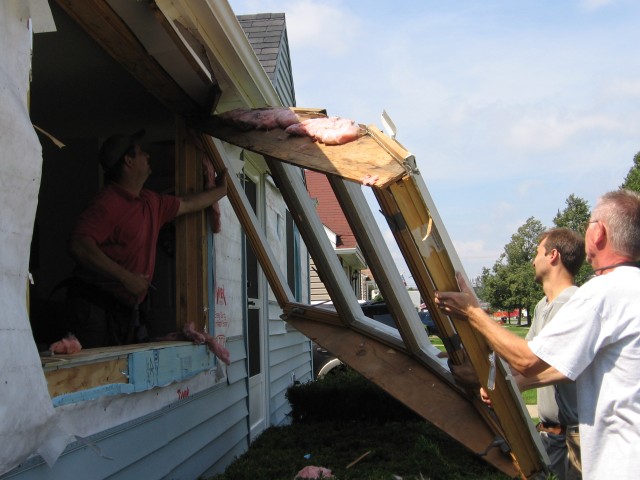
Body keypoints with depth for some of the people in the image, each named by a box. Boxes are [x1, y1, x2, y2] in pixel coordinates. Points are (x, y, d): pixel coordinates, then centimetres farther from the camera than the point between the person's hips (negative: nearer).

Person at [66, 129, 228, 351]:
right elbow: (79, 245, -26)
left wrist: (221, 189, 44)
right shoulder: (108, 203, -15)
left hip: (127, 308, 9)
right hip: (96, 307, -9)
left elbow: (187, 204, 33)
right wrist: (125, 277, -26)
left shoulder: (151, 202, 16)